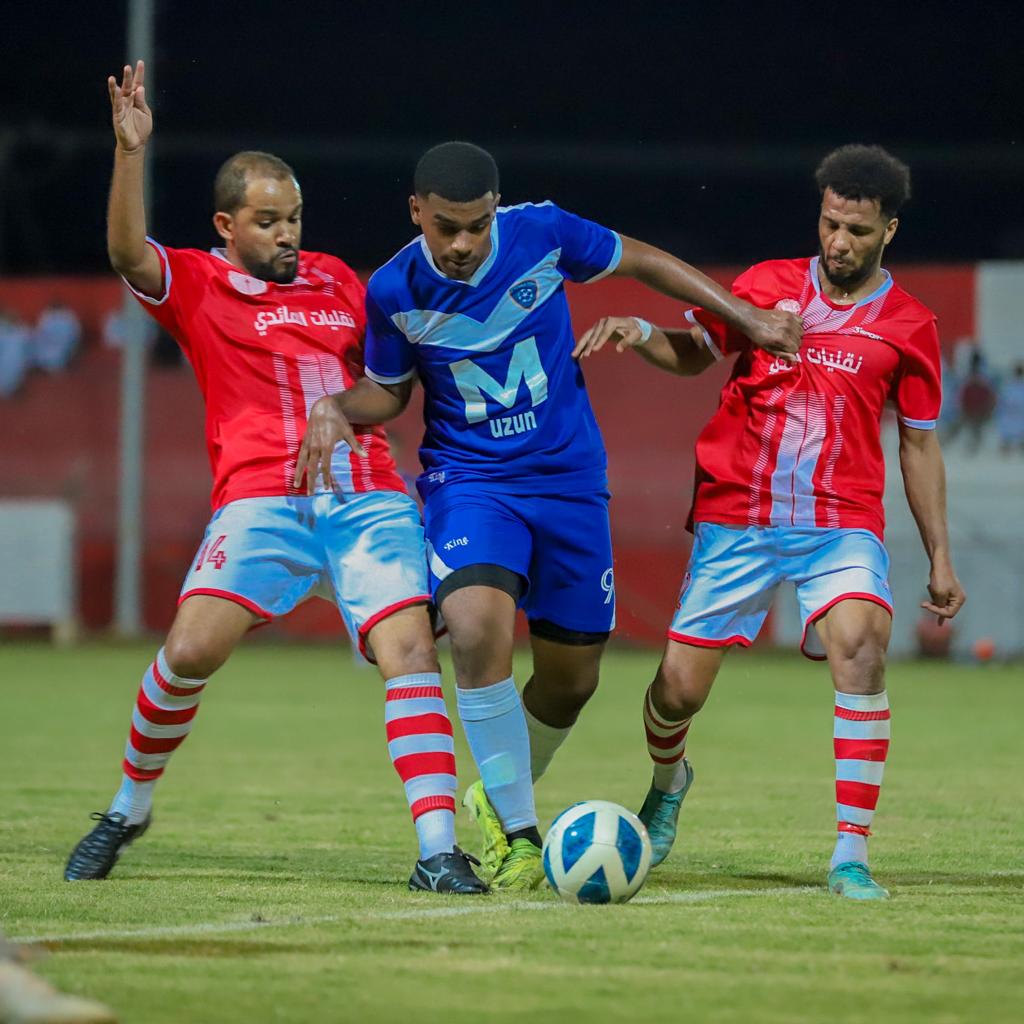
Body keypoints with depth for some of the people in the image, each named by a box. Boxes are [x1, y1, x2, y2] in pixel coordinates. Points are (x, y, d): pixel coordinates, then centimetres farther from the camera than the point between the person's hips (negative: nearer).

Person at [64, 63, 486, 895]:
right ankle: (130, 807, 10)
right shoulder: (196, 285, 7)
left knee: (411, 650, -15)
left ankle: (438, 851, -20)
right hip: (262, 501, -3)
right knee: (189, 653, -16)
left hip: (369, 497, 3)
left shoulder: (335, 280, 21)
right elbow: (127, 251, -14)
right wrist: (131, 151, -23)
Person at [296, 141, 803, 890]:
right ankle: (517, 831, -16)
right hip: (469, 481, -2)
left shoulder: (542, 233, -13)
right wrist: (338, 409, -16)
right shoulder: (395, 291, -11)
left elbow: (639, 261, 5)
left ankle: (501, 796, 37)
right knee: (478, 629, -29)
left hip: (569, 477, 2)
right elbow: (389, 389, 7)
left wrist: (749, 318, 5)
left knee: (571, 678, 7)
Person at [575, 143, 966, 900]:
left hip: (842, 526, -1)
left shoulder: (908, 325, 3)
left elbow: (919, 444, 10)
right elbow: (694, 353, 15)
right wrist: (638, 335, -7)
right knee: (679, 689, 0)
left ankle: (852, 858, -23)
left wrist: (940, 557, 9)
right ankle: (668, 783, 38)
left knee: (861, 653, -27)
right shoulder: (767, 286, 4)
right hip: (735, 518, 1)